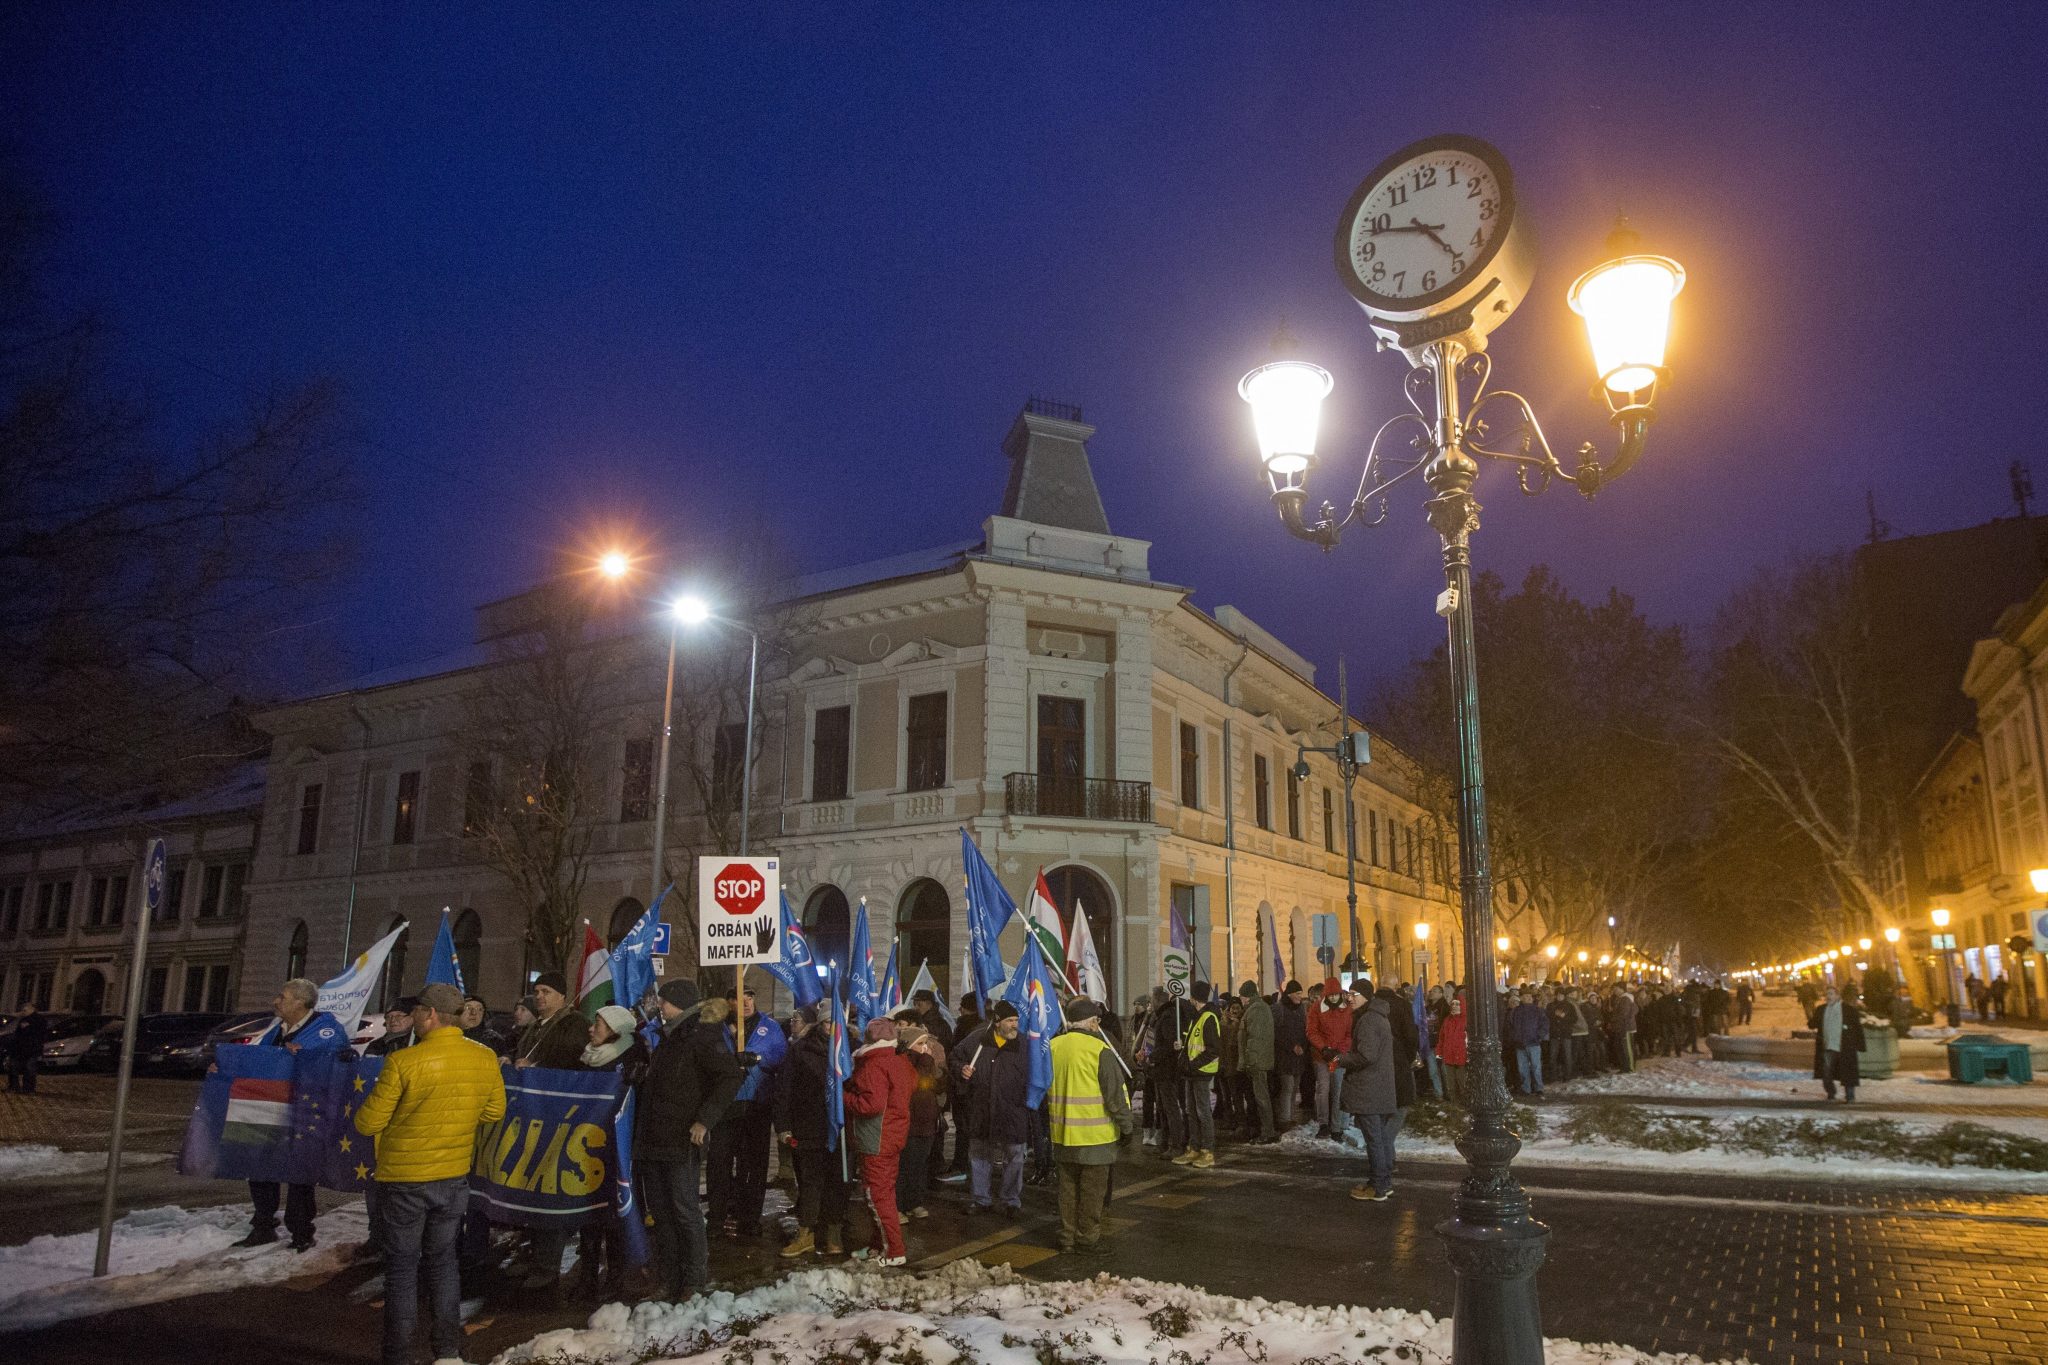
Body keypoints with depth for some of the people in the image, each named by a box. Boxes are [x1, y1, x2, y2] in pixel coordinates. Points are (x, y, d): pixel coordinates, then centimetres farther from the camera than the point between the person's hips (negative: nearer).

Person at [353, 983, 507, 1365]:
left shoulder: (403, 1062, -22)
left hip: (404, 1179, -4)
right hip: (454, 1179, 4)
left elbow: (367, 1123, -13)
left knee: (402, 1266, 10)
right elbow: (494, 1111, 6)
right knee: (442, 1259, 20)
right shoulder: (486, 1059, -8)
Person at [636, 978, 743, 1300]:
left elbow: (731, 1077, -20)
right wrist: (641, 1133, 19)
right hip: (652, 1140, 9)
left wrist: (705, 1119, -23)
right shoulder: (669, 1039, 18)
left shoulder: (701, 1035, -10)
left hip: (681, 1141, -9)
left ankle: (695, 1277, 7)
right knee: (660, 1210, 11)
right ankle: (669, 1277, 19)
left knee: (684, 1209, -4)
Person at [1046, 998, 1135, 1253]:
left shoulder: (1053, 1047, 2)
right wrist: (1126, 1125, -2)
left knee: (1068, 1187, 15)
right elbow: (1115, 1093, -13)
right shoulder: (1100, 1050, -15)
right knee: (1092, 1189, 7)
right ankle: (1088, 1237, 13)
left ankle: (1067, 1236, 21)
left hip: (1063, 1134, 5)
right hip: (1096, 1134, -5)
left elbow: (1044, 1089, 13)